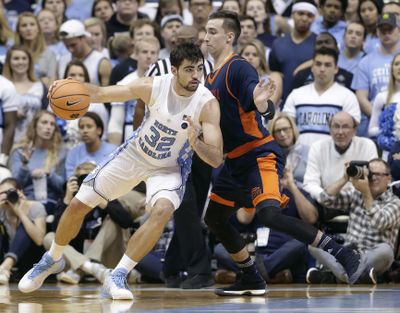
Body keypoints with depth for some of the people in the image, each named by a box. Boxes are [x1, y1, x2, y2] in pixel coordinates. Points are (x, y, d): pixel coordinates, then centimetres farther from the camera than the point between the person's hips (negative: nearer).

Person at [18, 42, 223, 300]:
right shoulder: (153, 86, -23)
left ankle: (118, 277, -22)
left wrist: (195, 142, -49)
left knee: (163, 211, -33)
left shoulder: (208, 104, -27)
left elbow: (216, 159, -29)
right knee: (78, 205, 4)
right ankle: (52, 260, 32)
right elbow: (101, 93, -16)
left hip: (170, 168, -2)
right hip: (135, 154, 2)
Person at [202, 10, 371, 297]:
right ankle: (252, 281, 22)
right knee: (214, 218, 12)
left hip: (259, 155, -10)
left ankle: (345, 256, -25)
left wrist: (262, 104, -48)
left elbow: (267, 111, -28)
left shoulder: (238, 68, -15)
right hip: (236, 160, 10)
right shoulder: (213, 76, 13)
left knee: (270, 215, -28)